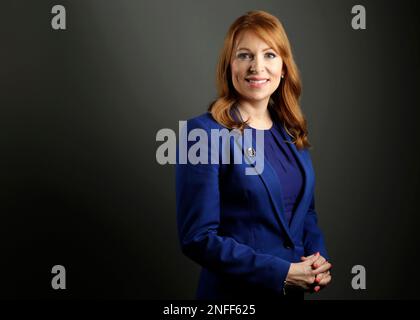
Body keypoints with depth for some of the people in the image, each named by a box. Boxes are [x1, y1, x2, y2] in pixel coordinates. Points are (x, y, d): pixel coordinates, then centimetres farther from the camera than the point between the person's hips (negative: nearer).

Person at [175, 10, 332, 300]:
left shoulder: (292, 133, 3)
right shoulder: (203, 133, -16)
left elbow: (306, 210, 12)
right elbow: (198, 238, -18)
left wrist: (319, 258, -6)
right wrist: (282, 273, -20)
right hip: (234, 291, -6)